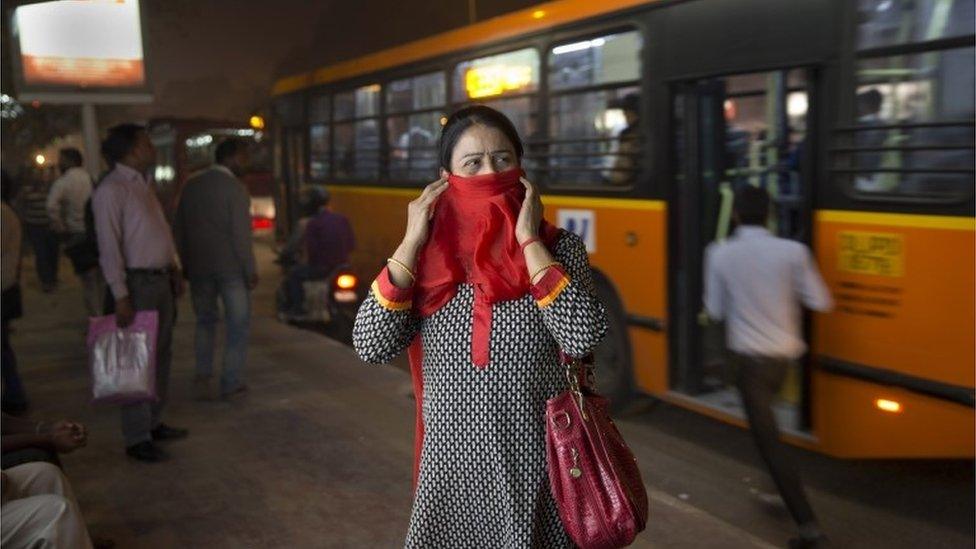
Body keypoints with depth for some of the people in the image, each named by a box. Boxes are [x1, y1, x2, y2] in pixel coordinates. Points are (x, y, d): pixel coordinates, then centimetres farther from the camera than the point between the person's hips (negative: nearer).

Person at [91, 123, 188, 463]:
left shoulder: (142, 185, 14)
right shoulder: (111, 190, -14)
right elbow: (109, 247, -18)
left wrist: (174, 270, 14)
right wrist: (121, 296, -21)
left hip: (161, 280, 9)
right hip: (138, 283, -9)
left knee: (161, 355, 16)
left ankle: (153, 422, 29)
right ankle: (137, 438, 6)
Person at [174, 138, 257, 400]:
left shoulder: (191, 185, 7)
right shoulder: (235, 188, -11)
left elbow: (178, 228, 11)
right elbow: (241, 234, -14)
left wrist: (185, 263, 17)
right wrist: (251, 270, -8)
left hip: (198, 267, 5)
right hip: (230, 267, -5)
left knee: (205, 321, 18)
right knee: (238, 323, 7)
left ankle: (203, 378, 9)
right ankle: (231, 381, 8)